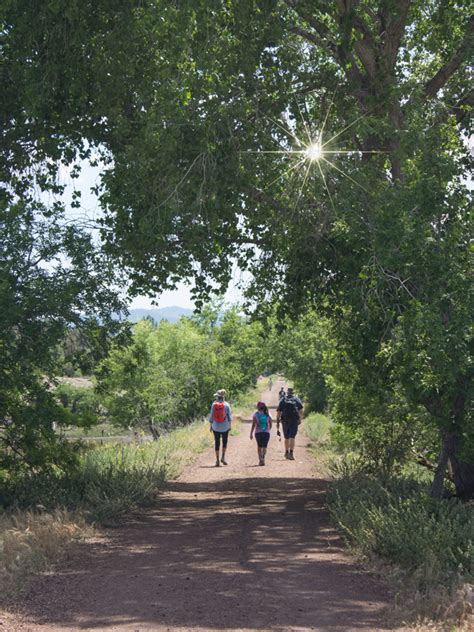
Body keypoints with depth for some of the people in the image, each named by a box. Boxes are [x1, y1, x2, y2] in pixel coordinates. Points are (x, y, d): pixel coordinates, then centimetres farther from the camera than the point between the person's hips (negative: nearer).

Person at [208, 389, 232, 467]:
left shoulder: (214, 404, -5)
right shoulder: (226, 404, -6)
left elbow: (211, 415, -1)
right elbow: (229, 416, -4)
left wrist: (211, 425, 9)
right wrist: (230, 425, 6)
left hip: (216, 427, 0)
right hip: (225, 427, 0)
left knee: (217, 443, 7)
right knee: (224, 442, 17)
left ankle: (217, 460, 6)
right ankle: (223, 457, 2)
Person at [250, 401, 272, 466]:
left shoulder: (256, 414, -1)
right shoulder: (267, 414, 6)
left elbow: (253, 425, -6)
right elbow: (270, 425, 9)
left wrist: (251, 433, -3)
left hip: (258, 432, -1)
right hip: (266, 432, 1)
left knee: (259, 446, 15)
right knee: (264, 447, -2)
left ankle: (260, 460, 10)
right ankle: (263, 459, -21)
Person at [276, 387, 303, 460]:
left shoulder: (282, 400, 10)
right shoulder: (297, 399, 8)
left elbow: (278, 412, 5)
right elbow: (301, 411, 2)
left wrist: (277, 422, 7)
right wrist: (300, 419, 14)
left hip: (285, 421, 2)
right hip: (294, 421, -1)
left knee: (286, 438, 15)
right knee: (292, 437, -5)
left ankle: (286, 453, 25)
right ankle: (291, 453, -18)